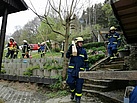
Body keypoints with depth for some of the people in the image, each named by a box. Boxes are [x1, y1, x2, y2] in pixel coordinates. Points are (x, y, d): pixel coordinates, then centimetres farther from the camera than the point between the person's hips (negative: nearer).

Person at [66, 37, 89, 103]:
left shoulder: (83, 51, 10)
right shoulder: (72, 49, 5)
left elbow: (86, 61, 14)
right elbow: (67, 56, -9)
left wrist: (87, 69, 8)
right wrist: (70, 49, -20)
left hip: (80, 70, 1)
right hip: (72, 69, -1)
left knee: (79, 84, 2)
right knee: (70, 82, -11)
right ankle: (72, 91, 22)